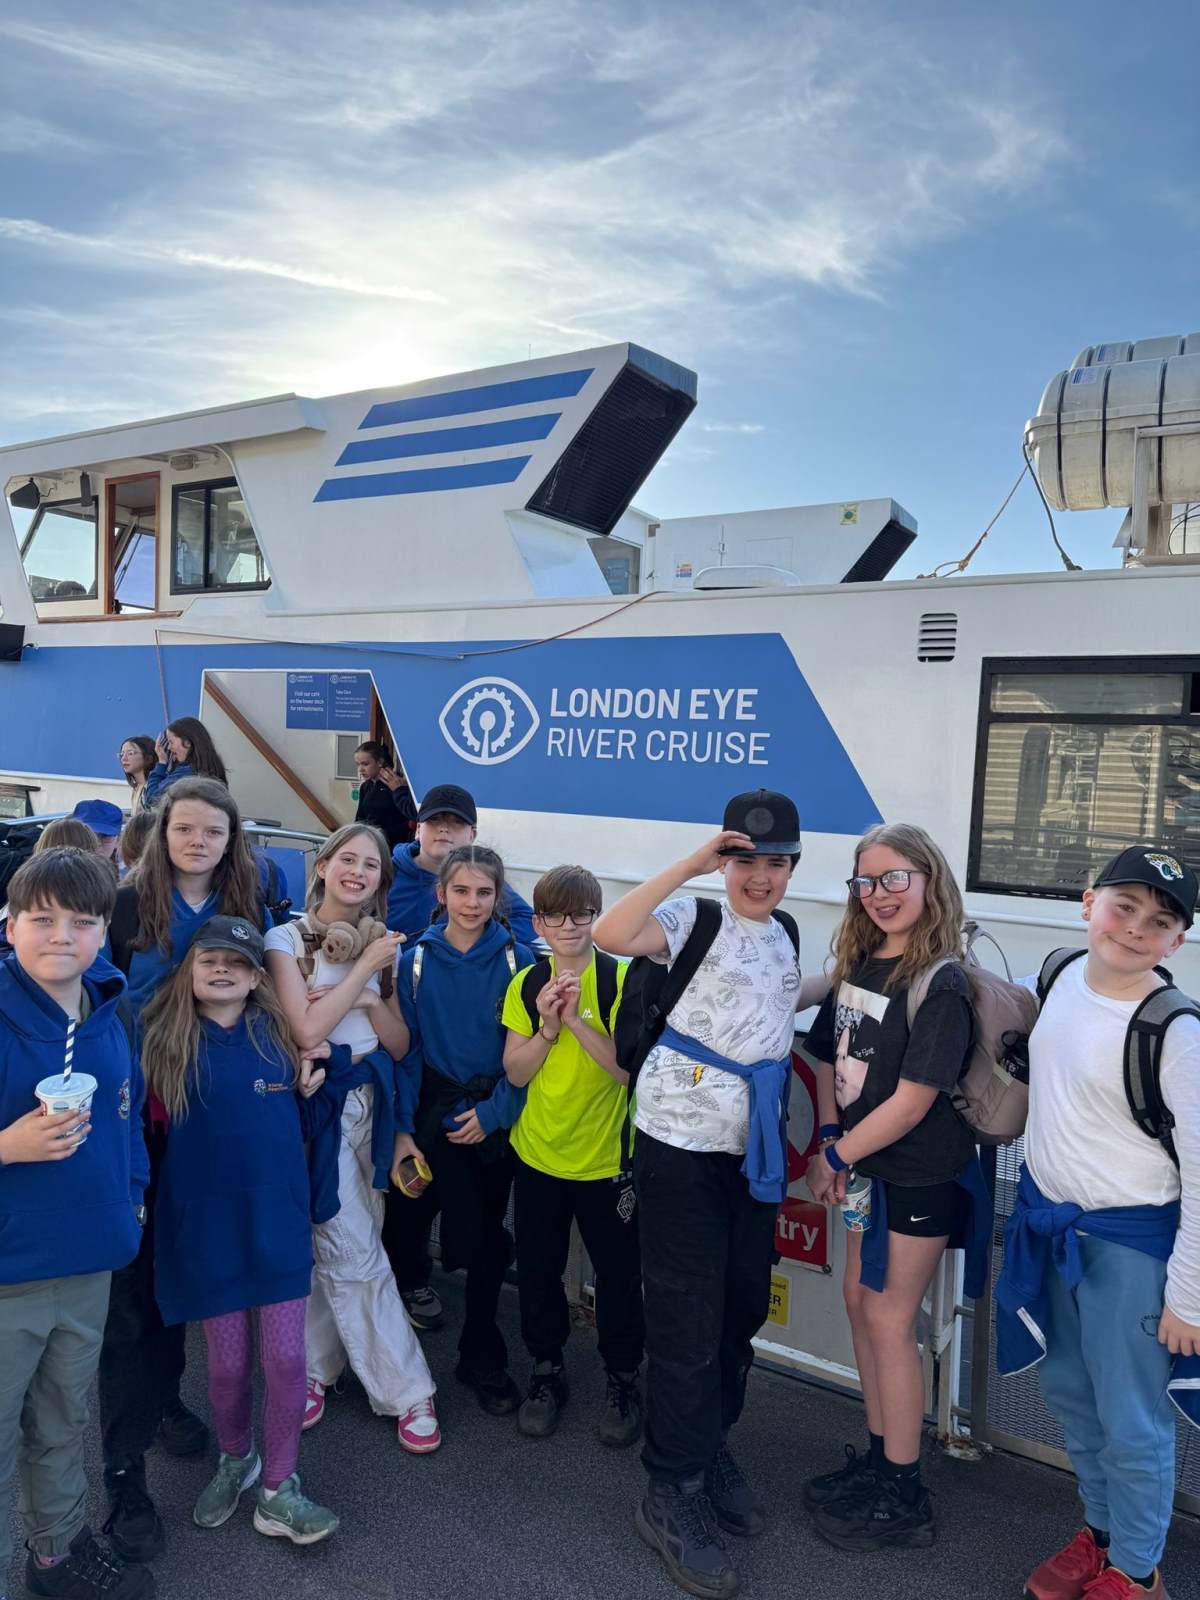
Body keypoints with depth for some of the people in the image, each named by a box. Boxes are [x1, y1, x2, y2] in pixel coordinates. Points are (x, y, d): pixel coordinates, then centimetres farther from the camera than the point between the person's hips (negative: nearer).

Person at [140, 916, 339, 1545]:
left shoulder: (278, 1031, 0)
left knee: (286, 1358, 3)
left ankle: (278, 1490, 23)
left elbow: (311, 1081, 19)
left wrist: (315, 1077, 1)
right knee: (228, 1361, 12)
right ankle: (235, 1460, 41)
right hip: (206, 1221, -1)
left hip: (277, 1216, 1)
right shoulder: (165, 1036, -6)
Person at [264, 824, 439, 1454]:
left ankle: (316, 1366, 32)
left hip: (369, 1105, 5)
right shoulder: (287, 939, -6)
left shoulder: (380, 944, 8)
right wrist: (365, 966, -15)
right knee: (357, 1254, -2)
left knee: (331, 1248, 11)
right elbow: (307, 1030, -18)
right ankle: (407, 1393, 11)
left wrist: (369, 998, -12)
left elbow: (401, 1045, 6)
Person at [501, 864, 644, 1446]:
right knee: (537, 1271, 16)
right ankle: (547, 1371, 38)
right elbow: (515, 1073, -3)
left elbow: (627, 1068, -18)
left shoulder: (621, 980, -13)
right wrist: (547, 1026, -19)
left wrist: (576, 1020, -27)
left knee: (617, 1274, 10)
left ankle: (623, 1380, 32)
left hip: (606, 1157, -3)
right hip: (537, 1153, 3)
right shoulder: (526, 984, -2)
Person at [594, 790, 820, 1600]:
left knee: (744, 1306, 19)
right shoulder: (695, 919, -13)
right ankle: (673, 1495, 21)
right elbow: (610, 934, -33)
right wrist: (690, 866, -32)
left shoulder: (783, 933, 9)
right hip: (682, 1145, -7)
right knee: (688, 1319, 2)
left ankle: (711, 1448, 41)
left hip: (756, 1150, 7)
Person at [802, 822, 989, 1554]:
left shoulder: (941, 985, -22)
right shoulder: (860, 964, 0)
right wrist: (828, 1143, -4)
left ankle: (904, 1497, 22)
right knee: (861, 1303, 15)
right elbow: (831, 1058, 8)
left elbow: (911, 1102, -22)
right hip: (867, 1166, 7)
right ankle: (881, 1459, 35)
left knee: (889, 1319, 3)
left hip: (922, 1176, -7)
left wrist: (836, 1156, -12)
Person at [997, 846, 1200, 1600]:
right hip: (1047, 1221, 7)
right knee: (1068, 1390, 22)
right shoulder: (1064, 976, -4)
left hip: (1130, 1241, -6)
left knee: (1131, 1422, 10)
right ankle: (1100, 1532, 44)